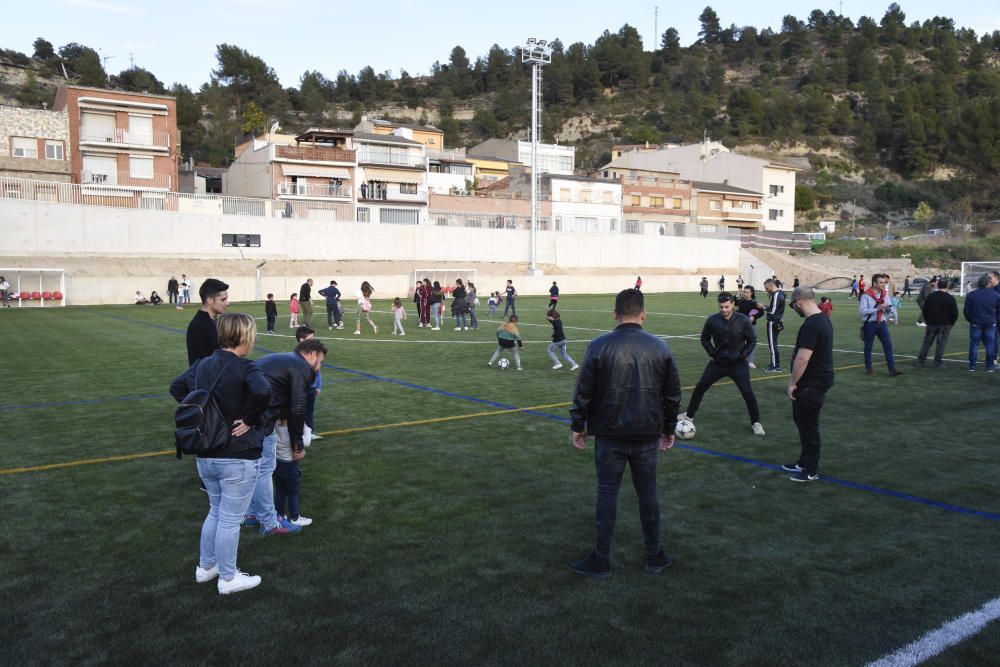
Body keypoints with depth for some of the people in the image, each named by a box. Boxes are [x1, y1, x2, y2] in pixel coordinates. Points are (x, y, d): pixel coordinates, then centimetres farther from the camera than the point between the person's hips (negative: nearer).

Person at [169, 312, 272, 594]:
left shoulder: (202, 364, 4)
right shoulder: (244, 367, -18)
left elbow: (177, 387, 14)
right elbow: (263, 391, -36)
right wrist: (249, 419, -21)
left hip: (206, 455, 7)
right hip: (238, 458, -7)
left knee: (216, 512, 25)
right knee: (230, 520, 7)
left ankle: (205, 567, 37)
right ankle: (228, 579, 21)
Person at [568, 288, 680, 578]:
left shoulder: (600, 346, -10)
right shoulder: (660, 347, -1)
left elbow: (583, 391, -7)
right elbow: (673, 393, 7)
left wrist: (578, 426, 6)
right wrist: (668, 428, 19)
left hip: (610, 435, -2)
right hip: (648, 435, 3)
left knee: (607, 494, 7)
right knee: (648, 493, 15)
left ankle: (601, 561, 15)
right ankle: (654, 556, 26)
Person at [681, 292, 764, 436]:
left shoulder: (743, 320, -15)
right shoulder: (712, 320, -11)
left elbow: (752, 341, -1)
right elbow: (705, 339, 7)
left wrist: (742, 355, -9)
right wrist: (712, 353, -2)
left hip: (738, 364, -2)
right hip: (717, 362, 2)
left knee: (747, 392, -10)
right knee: (700, 387, 4)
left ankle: (756, 423, 9)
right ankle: (689, 416, 21)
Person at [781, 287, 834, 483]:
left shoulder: (811, 325, -24)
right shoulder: (824, 319, 10)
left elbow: (802, 358, -27)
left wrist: (792, 382, -17)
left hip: (812, 383, -10)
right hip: (819, 379, 10)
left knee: (808, 425, 0)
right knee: (803, 421, 20)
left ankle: (811, 471, 11)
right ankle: (804, 462, 32)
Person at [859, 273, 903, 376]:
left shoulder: (884, 294, 7)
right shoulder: (866, 295, -12)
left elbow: (889, 308, 12)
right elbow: (862, 310, -21)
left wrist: (888, 308, -13)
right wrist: (877, 308, -24)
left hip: (881, 323, 5)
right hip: (870, 324, -5)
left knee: (888, 345, -3)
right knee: (868, 347, 7)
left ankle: (892, 369, -2)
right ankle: (868, 368, 22)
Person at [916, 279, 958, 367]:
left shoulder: (930, 296, 1)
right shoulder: (950, 298, -8)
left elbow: (924, 310, 6)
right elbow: (955, 313, -6)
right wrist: (951, 323, 7)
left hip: (932, 323, 3)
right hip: (945, 325, -2)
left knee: (926, 342, 10)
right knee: (941, 344, 3)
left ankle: (920, 360, 8)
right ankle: (937, 362, 3)